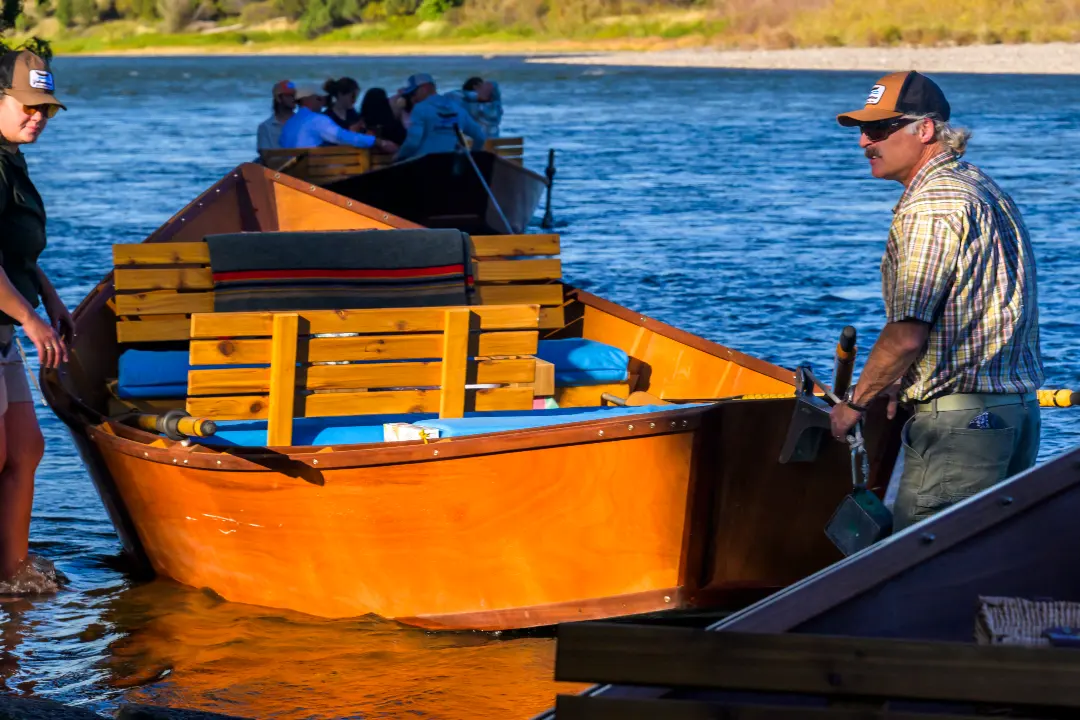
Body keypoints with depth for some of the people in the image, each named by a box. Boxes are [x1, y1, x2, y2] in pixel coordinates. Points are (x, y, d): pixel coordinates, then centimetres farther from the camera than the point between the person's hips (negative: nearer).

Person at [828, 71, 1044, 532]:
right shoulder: (982, 186, 17)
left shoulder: (929, 205, -14)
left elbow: (907, 334, -19)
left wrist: (856, 402, -5)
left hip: (960, 424, -10)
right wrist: (906, 383, 23)